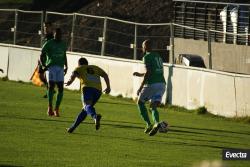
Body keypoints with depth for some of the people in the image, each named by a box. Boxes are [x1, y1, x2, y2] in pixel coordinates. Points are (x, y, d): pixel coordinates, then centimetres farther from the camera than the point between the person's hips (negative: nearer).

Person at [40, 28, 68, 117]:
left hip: (60, 68, 4)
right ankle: (50, 107, -19)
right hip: (51, 67, -4)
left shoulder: (63, 44, 14)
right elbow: (42, 55, 0)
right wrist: (43, 65, -15)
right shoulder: (49, 43, 0)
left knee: (61, 89, -5)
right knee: (51, 85, -21)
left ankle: (57, 109, 5)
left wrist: (66, 66, 18)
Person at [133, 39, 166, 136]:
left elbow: (148, 72, -15)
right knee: (153, 106, 9)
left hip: (152, 84, -7)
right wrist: (140, 74, 39)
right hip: (162, 84, 7)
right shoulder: (158, 56, 22)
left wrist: (141, 87, -14)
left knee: (140, 102, 13)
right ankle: (156, 123, -20)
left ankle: (148, 124, 0)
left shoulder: (147, 57, -4)